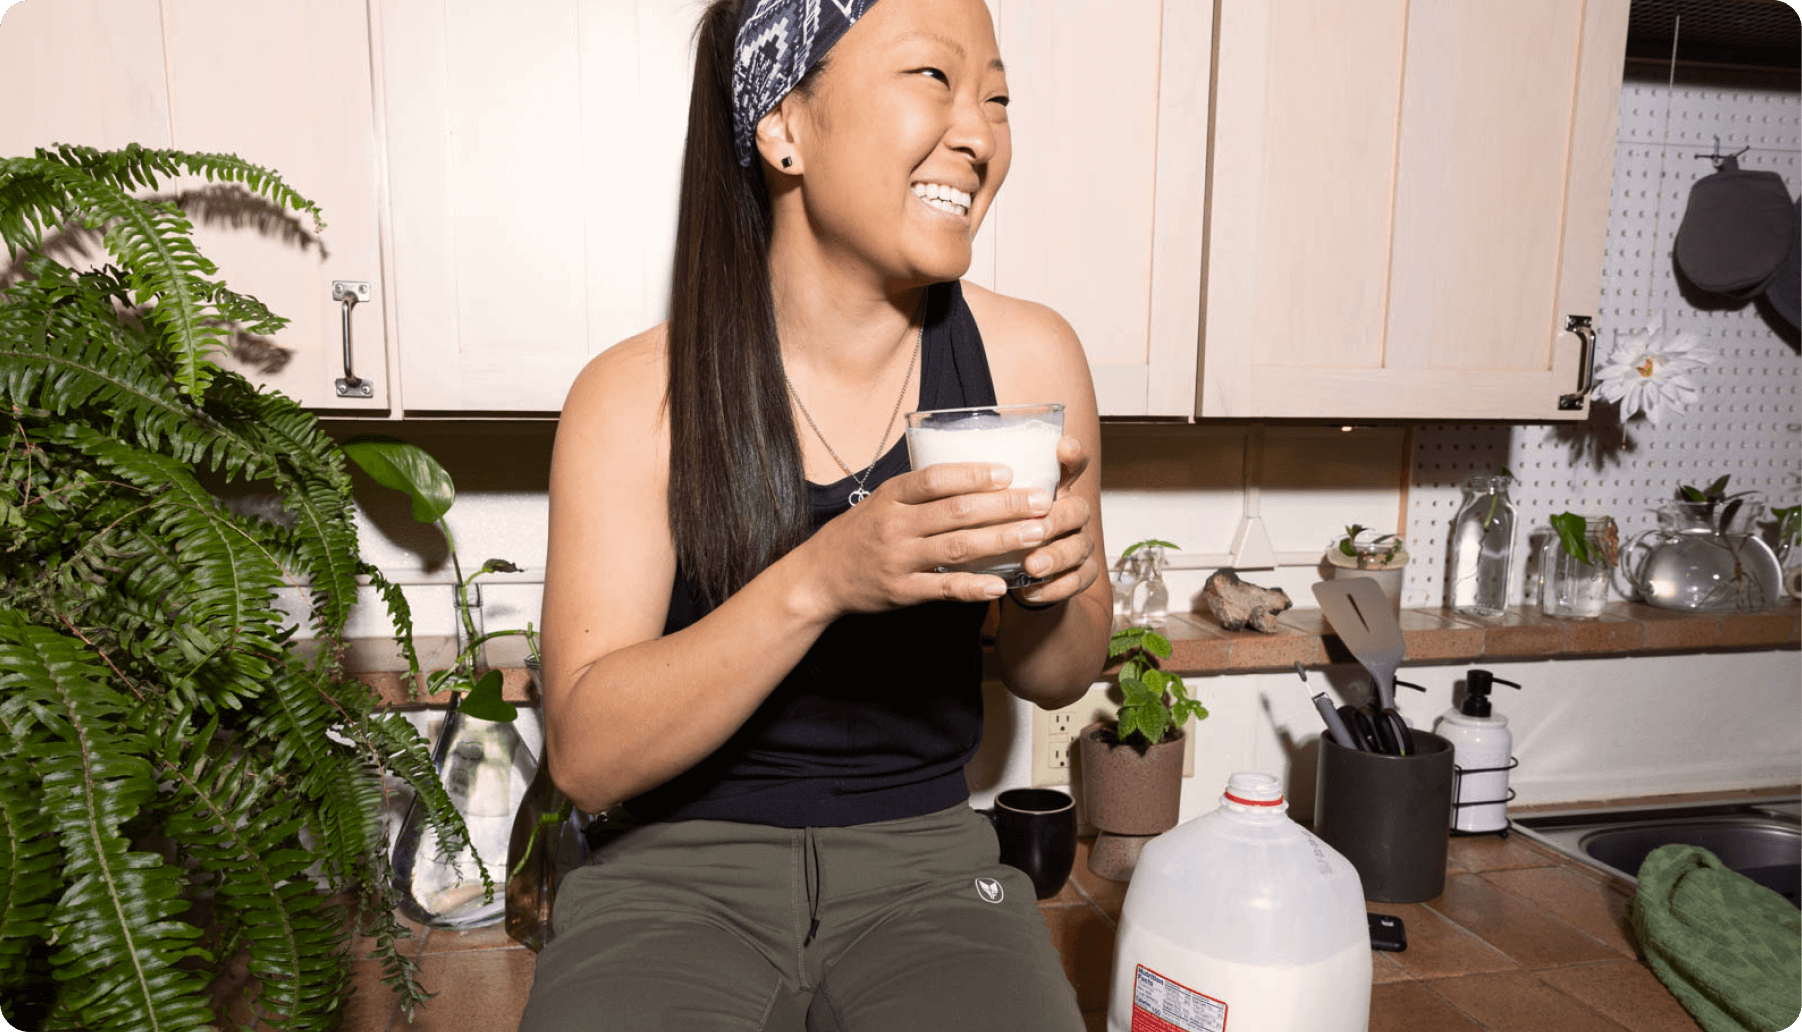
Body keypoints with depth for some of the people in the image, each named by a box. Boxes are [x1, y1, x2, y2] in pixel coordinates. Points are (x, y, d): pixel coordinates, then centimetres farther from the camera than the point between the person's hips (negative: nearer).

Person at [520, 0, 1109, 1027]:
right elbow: (586, 756, -15)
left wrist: (1054, 592, -17)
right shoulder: (637, 395, -10)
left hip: (925, 863, 2)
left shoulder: (1028, 357, -5)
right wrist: (818, 581, -28)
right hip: (681, 866, -1)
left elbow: (1058, 680, 7)